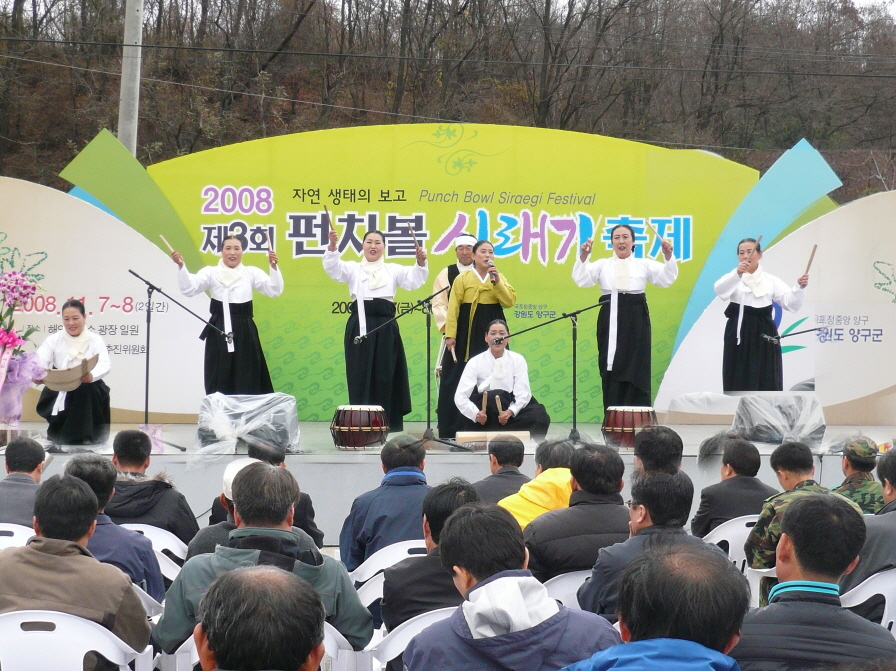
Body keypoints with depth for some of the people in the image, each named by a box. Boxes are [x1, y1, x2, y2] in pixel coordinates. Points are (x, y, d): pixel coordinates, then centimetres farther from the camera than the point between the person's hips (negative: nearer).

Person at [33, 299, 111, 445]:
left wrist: (92, 375, -42)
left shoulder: (95, 340, -1)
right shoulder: (54, 340, 2)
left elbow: (105, 364, -18)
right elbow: (39, 360, -13)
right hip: (58, 392, 0)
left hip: (89, 395, 0)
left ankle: (86, 438, -22)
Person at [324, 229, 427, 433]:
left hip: (386, 328, 1)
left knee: (385, 377, 1)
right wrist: (332, 245, -23)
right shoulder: (353, 269, 12)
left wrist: (421, 262, -18)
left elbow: (414, 280, 2)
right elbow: (332, 267, -4)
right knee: (360, 376, -1)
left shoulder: (393, 270, 15)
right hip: (359, 326, -1)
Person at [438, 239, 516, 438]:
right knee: (459, 379, -3)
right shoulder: (463, 279, 1)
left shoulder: (500, 278, 9)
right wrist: (450, 334, -12)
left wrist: (497, 281, -13)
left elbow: (510, 302, -4)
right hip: (466, 332, -2)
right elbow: (453, 308, -4)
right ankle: (452, 428, 3)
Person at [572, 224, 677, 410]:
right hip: (610, 322, 0)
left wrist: (668, 256, -15)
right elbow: (581, 279, -3)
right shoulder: (602, 265, 10)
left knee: (636, 371, -1)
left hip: (636, 323, 0)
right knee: (611, 373, -1)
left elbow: (666, 278, 2)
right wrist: (583, 256, -19)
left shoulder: (643, 265, 12)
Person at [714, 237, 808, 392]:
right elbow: (720, 290, -20)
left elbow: (791, 303, 3)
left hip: (764, 334, 2)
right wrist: (737, 273, -38)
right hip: (740, 334, -2)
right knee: (739, 380, 1)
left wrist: (799, 287, -17)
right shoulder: (734, 278, 3)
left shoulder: (770, 280, 10)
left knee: (766, 381, 2)